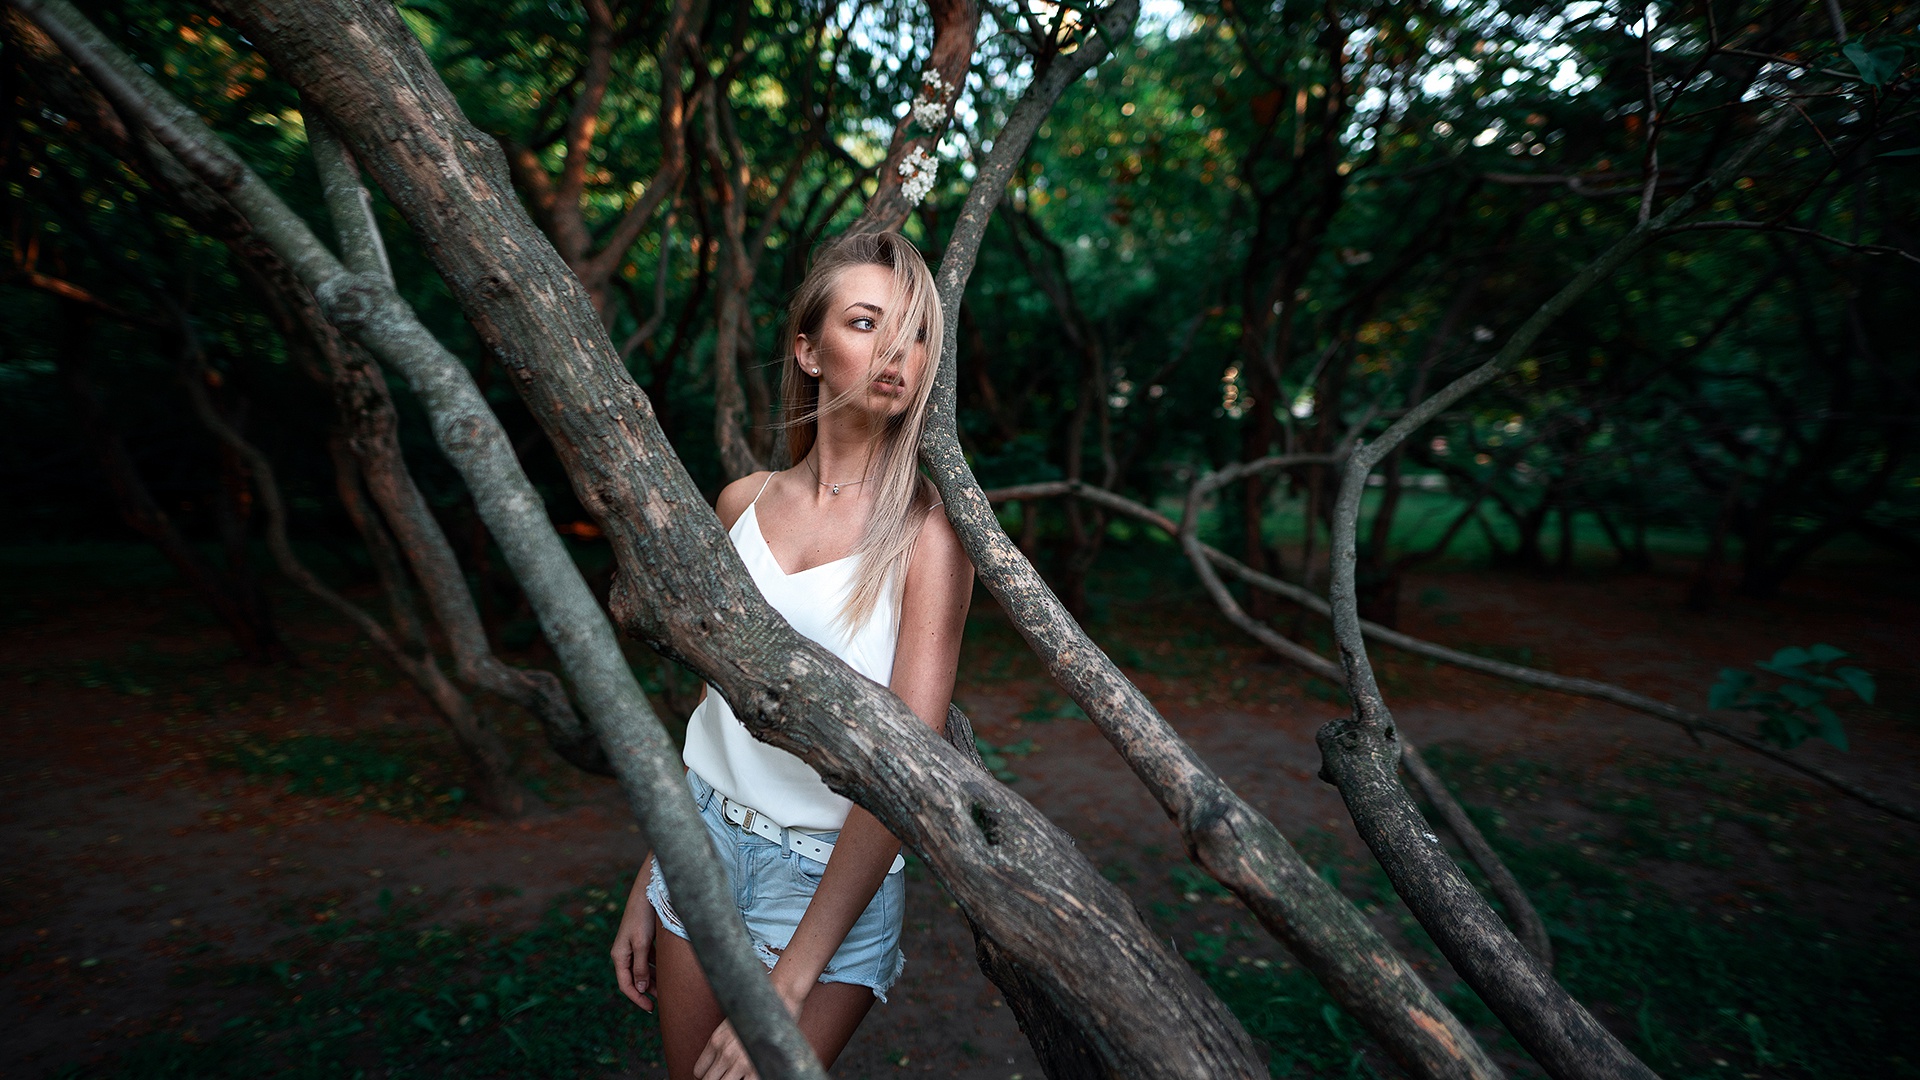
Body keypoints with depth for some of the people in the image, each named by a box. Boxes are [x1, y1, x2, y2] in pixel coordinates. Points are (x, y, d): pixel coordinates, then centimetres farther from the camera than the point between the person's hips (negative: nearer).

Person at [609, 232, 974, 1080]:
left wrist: (790, 985, -21)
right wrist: (648, 882, 12)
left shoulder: (927, 525, -17)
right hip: (705, 836, 5)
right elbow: (722, 694, 7)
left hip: (833, 876, -4)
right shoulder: (744, 502, -2)